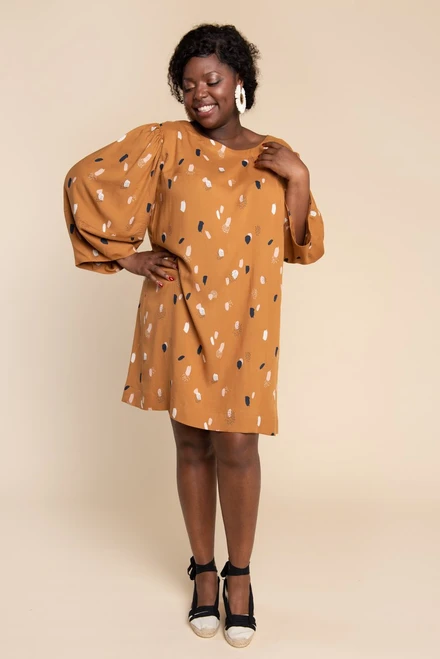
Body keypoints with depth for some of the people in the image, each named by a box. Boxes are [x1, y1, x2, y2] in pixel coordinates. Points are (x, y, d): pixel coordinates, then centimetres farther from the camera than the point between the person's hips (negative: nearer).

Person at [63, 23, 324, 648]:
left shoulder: (274, 155, 8)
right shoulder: (164, 144, 0)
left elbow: (303, 248, 6)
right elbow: (85, 179, 0)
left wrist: (299, 179, -8)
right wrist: (126, 256, -1)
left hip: (246, 326, 1)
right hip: (181, 320, 0)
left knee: (237, 447, 0)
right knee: (192, 446, 9)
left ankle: (239, 573, 20)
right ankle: (204, 568, 27)